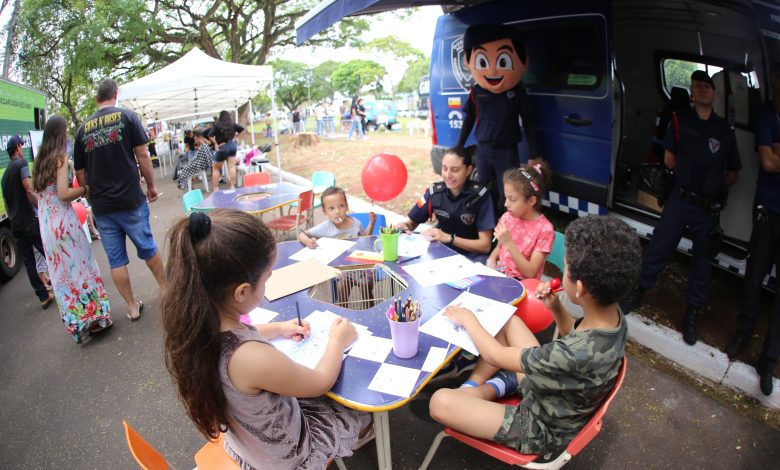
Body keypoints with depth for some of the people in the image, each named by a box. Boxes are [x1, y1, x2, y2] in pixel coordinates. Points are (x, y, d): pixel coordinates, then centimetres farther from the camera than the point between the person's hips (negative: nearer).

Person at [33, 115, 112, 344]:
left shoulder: (40, 159, 13)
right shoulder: (61, 157, -9)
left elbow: (38, 190, 20)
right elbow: (64, 194, -17)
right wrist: (85, 189, -2)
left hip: (46, 222, 7)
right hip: (63, 221, -7)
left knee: (61, 273, 12)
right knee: (79, 267, 3)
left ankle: (77, 325, 21)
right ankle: (94, 317, 11)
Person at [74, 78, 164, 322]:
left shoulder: (83, 129, 8)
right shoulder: (126, 116, -2)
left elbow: (80, 176, 8)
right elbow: (142, 156, -8)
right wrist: (151, 185, 3)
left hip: (101, 207, 3)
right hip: (131, 200, -3)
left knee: (116, 259, 9)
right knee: (147, 247, 13)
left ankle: (132, 306, 18)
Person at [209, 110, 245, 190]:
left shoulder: (217, 125, -8)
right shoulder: (232, 124, 2)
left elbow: (210, 135, -18)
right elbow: (242, 129, 12)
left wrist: (215, 144, -7)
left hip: (222, 147, -3)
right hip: (232, 145, 3)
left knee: (216, 168, 9)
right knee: (231, 166, 3)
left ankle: (216, 188, 8)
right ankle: (232, 186, 1)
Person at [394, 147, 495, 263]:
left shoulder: (480, 195, -15)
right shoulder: (434, 191, -5)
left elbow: (485, 245, -15)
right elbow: (412, 223, 8)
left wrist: (449, 238, -24)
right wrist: (403, 226, -16)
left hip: (472, 257, -3)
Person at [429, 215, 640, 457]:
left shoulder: (577, 355, -41)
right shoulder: (612, 312, -18)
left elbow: (496, 355, -25)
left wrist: (469, 319, -8)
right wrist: (556, 308, -9)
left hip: (543, 430, -8)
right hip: (551, 390, 8)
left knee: (440, 402, -24)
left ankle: (500, 385, 2)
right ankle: (473, 386, 8)